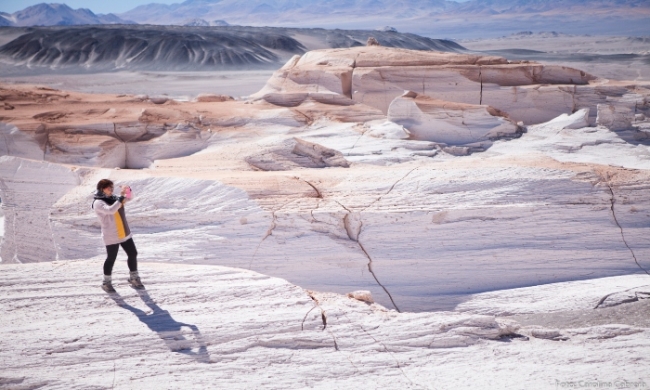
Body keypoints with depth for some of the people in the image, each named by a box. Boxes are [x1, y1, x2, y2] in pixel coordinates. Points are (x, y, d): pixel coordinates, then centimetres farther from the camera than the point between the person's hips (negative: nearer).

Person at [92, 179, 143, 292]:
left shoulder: (113, 198, 7)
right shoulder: (98, 203, -14)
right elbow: (111, 210, -31)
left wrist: (127, 191, -5)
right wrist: (121, 196, -29)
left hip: (125, 233, 7)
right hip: (111, 236, -7)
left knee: (133, 254, 11)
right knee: (111, 258, 2)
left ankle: (134, 278, 27)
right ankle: (106, 282, 19)